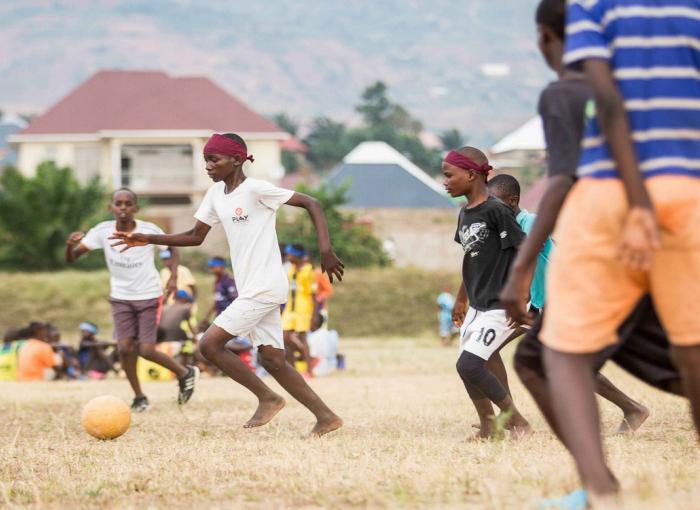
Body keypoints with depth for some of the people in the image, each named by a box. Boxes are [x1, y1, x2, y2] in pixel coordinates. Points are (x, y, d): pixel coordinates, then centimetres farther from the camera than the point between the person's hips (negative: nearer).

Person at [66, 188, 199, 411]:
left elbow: (172, 249, 3)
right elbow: (71, 259, -14)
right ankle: (139, 398, 8)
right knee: (125, 347, -10)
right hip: (120, 298, 2)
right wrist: (70, 244, -36)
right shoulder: (102, 231, -12)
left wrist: (174, 277, -12)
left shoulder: (150, 230, -16)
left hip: (148, 296, -2)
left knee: (146, 350, -8)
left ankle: (186, 373, 19)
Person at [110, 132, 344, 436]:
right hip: (250, 289, 8)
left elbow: (311, 203, -12)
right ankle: (326, 417, 11)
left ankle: (267, 398, 0)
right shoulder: (216, 194, 11)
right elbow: (196, 237, 19)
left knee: (210, 344, -11)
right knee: (272, 361, 6)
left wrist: (325, 250, -20)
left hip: (264, 287, -8)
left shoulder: (255, 189, -13)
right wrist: (149, 240, 9)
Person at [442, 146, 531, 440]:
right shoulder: (465, 214, 10)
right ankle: (488, 428, 19)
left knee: (469, 364, -16)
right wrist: (461, 299, 27)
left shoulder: (496, 211, -15)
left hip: (500, 306, -9)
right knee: (468, 368, 8)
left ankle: (517, 421, -5)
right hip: (477, 306, 9)